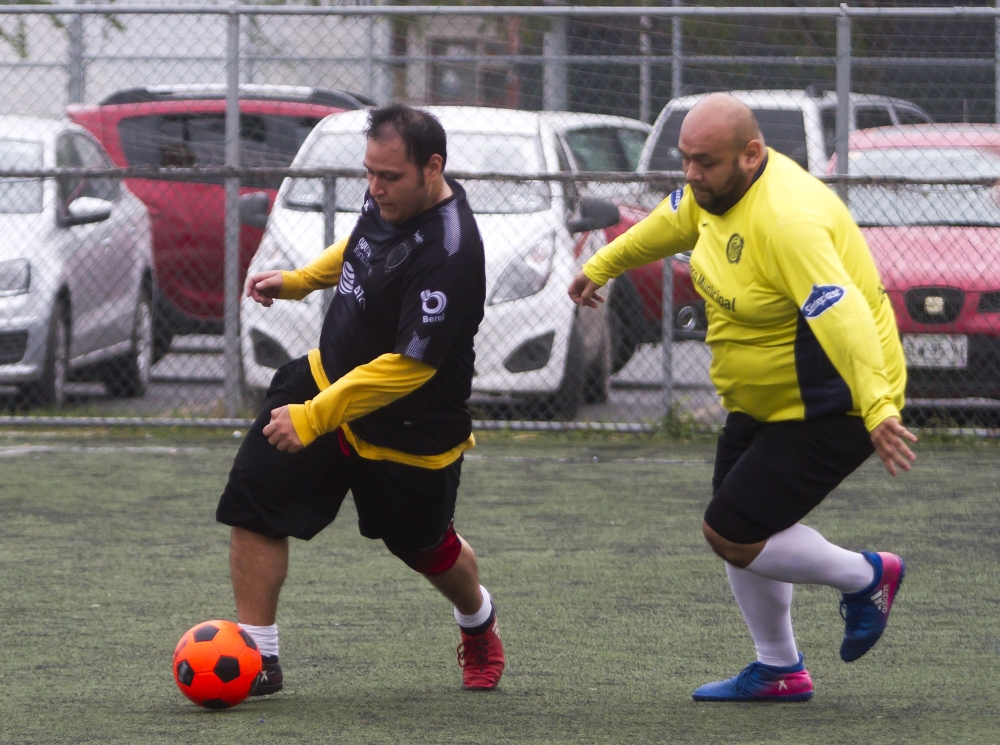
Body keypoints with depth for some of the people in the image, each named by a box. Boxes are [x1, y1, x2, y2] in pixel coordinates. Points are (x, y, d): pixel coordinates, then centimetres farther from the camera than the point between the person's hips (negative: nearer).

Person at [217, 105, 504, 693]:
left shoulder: (449, 254, -33)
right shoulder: (391, 199, -7)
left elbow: (408, 365, -34)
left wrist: (314, 418, -34)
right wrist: (298, 281, 14)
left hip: (410, 434, -7)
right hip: (330, 374, 7)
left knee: (425, 547, 17)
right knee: (254, 500, -10)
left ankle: (479, 621, 52)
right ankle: (259, 659, -3)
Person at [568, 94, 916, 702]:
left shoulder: (785, 219, -32)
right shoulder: (716, 189, -1)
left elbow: (842, 315, -42)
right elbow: (670, 224, 23)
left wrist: (878, 408, -53)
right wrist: (603, 266, 38)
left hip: (826, 409, -10)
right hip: (761, 402, 10)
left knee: (731, 536, -9)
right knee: (737, 532, 15)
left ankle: (866, 578, 11)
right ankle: (780, 670, 30)